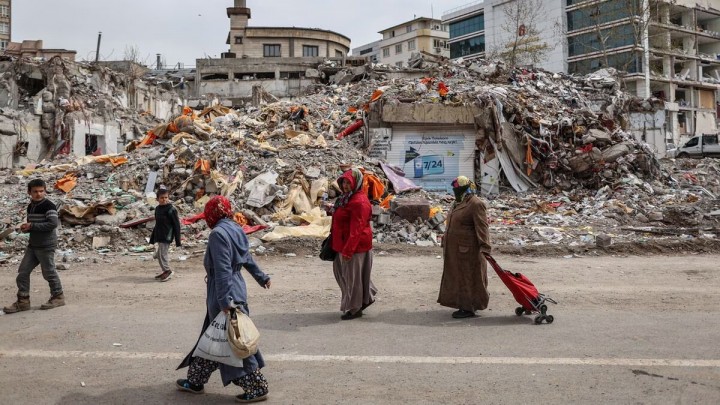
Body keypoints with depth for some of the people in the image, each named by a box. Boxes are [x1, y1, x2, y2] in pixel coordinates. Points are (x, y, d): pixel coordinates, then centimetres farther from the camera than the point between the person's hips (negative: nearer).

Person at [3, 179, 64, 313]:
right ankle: (23, 300, 13)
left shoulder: (49, 206, -13)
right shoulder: (30, 206, 13)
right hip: (32, 245, 8)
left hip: (46, 246, -8)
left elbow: (53, 224, -23)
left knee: (49, 272, 1)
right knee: (23, 271, 6)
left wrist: (32, 226, -19)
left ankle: (58, 297, 17)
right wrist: (25, 227, 3)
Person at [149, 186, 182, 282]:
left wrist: (178, 240, -13)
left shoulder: (171, 210, -12)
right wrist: (153, 238, 23)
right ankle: (166, 271, 23)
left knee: (162, 254, -9)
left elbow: (176, 225, -11)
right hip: (159, 236, 8)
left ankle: (168, 271, 6)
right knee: (160, 254, 12)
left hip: (167, 237, -8)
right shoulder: (157, 209, 11)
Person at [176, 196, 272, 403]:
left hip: (224, 293, -10)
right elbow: (248, 259, 21)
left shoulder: (218, 234, -19)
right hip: (237, 287, 10)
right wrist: (261, 277, 34)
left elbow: (222, 270, -25)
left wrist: (224, 300, -27)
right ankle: (196, 381, 30)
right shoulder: (236, 229, 8)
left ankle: (257, 388, 6)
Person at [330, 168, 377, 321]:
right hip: (343, 244, 11)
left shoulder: (359, 202, -21)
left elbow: (356, 229, -25)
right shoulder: (347, 198, 12)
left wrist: (348, 250, -25)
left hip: (356, 245, -11)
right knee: (340, 270, 18)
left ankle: (354, 309, 17)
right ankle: (366, 298, 29)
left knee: (352, 276, 1)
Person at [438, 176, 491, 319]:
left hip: (468, 250, -10)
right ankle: (462, 304, 25)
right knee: (457, 276, 14)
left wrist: (485, 247, -27)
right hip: (455, 248, 10)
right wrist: (446, 242, 25)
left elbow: (482, 227, -21)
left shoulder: (476, 204, -15)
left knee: (468, 278, -2)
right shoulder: (458, 203, 15)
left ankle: (468, 308, 6)